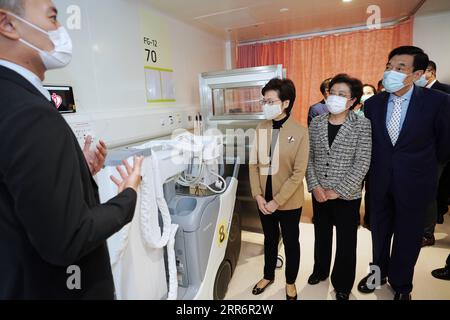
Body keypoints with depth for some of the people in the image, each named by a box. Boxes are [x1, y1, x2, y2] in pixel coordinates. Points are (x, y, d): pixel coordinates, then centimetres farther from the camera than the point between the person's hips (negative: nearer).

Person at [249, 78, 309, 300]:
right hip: (264, 200, 4)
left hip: (289, 202, -3)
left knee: (291, 242, 17)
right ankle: (268, 276, 46)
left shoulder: (300, 132, -15)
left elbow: (298, 173, -15)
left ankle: (290, 282, 41)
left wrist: (277, 201, -16)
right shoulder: (261, 128, -3)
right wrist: (258, 195, -8)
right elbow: (254, 164, 0)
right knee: (270, 239, 22)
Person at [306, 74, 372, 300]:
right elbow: (308, 157, 1)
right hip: (319, 194, 3)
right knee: (321, 235, 20)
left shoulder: (362, 125, -9)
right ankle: (320, 271, 45)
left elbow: (362, 164, -13)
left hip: (347, 196, -3)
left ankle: (342, 284, 35)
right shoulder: (316, 123, 0)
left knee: (346, 242, 13)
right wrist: (315, 186, -9)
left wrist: (338, 191, -15)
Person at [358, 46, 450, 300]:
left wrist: (423, 166, 9)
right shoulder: (373, 103, -3)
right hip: (379, 181, 3)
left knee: (408, 236, 14)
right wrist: (378, 167, 11)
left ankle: (401, 285, 37)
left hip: (414, 183, -2)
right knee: (379, 231, 18)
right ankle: (379, 272, 41)